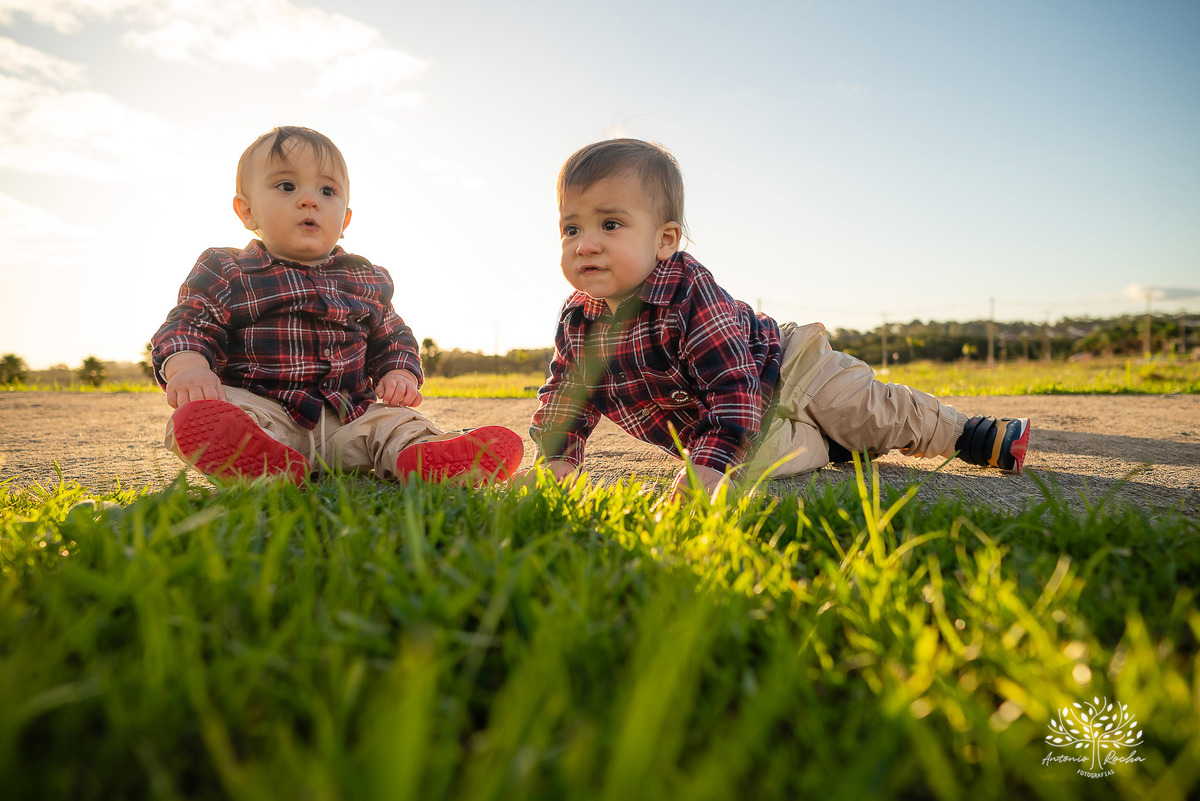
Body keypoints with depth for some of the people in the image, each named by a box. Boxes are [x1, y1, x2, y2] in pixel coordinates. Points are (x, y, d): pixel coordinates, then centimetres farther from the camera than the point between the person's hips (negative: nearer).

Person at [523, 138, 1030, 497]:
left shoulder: (689, 293, -36)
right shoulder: (576, 323, -15)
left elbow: (735, 386, -41)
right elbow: (565, 396, -1)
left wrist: (710, 465, -51)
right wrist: (555, 459, -14)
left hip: (783, 372, -5)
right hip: (708, 425, 6)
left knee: (877, 413, 3)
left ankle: (967, 434, 29)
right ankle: (829, 444, 27)